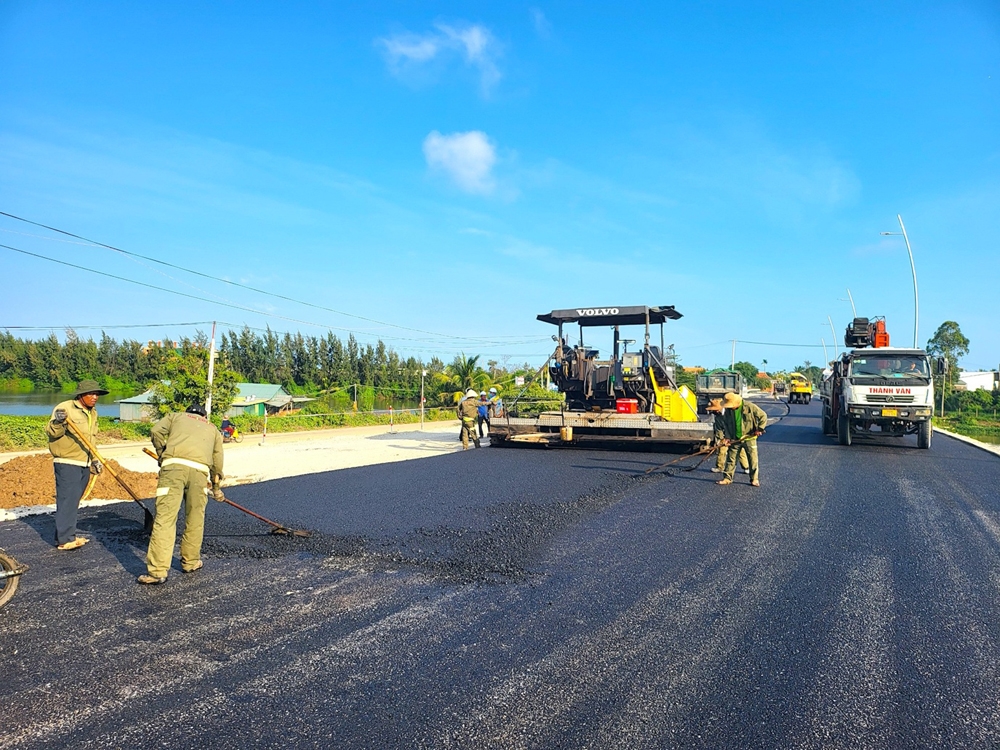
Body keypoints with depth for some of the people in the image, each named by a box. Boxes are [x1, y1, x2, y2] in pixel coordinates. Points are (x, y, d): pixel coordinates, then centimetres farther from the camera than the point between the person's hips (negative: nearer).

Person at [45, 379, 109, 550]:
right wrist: (57, 422, -39)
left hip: (84, 464, 8)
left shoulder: (92, 413, 13)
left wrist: (94, 459, 16)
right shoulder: (65, 408, -12)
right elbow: (51, 433, -19)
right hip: (67, 463, -8)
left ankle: (68, 535, 22)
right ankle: (64, 539, -5)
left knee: (74, 501, 14)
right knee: (67, 499, -9)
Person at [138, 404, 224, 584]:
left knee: (164, 518, -4)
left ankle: (158, 571, -6)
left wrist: (162, 454, 26)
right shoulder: (213, 429, 34)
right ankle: (190, 562, 27)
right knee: (195, 520, 15)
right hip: (200, 469, 2)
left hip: (173, 464, -2)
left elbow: (156, 430, 12)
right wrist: (216, 486, 44)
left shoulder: (176, 416, 31)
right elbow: (217, 463, 31)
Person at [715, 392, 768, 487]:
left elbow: (763, 416, -6)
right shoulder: (728, 410, -1)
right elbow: (725, 424, 8)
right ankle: (727, 478, 14)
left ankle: (754, 479, 13)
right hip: (734, 440, 3)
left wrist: (760, 429, -12)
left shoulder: (750, 407, -13)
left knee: (753, 460, 2)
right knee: (731, 459, 5)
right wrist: (727, 437, -2)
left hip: (749, 438, -3)